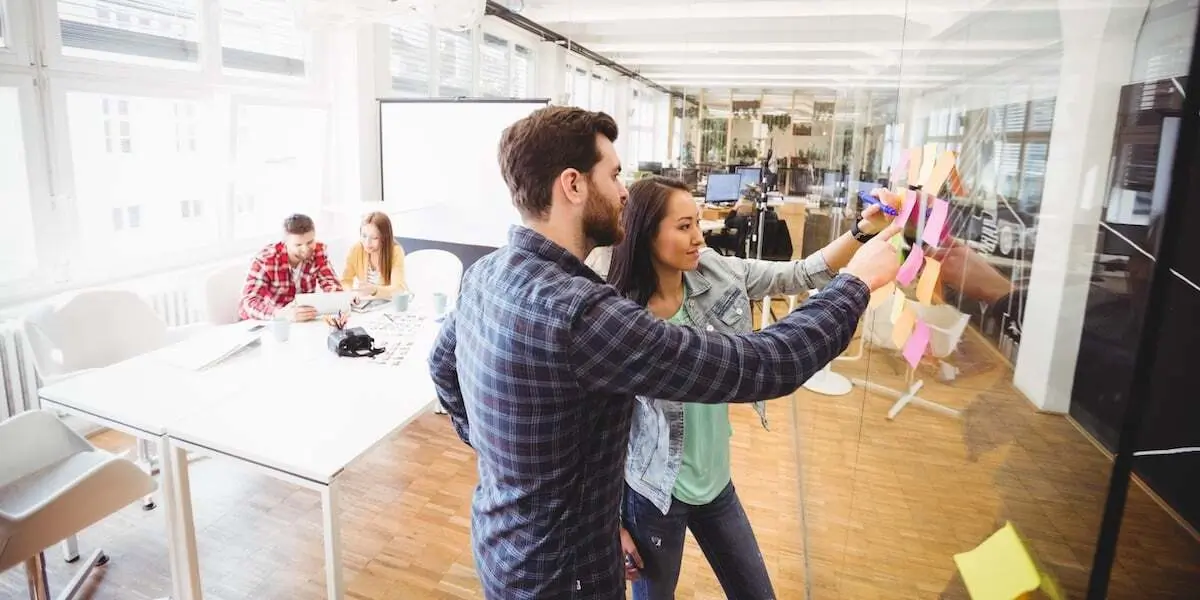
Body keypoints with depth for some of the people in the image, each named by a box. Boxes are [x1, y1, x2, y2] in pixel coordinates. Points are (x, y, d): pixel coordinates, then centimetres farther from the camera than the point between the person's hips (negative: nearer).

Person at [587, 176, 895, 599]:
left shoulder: (716, 274, -8)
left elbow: (802, 275, -4)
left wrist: (864, 230, -20)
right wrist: (612, 521, -9)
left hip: (716, 481, 5)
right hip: (652, 495, -5)